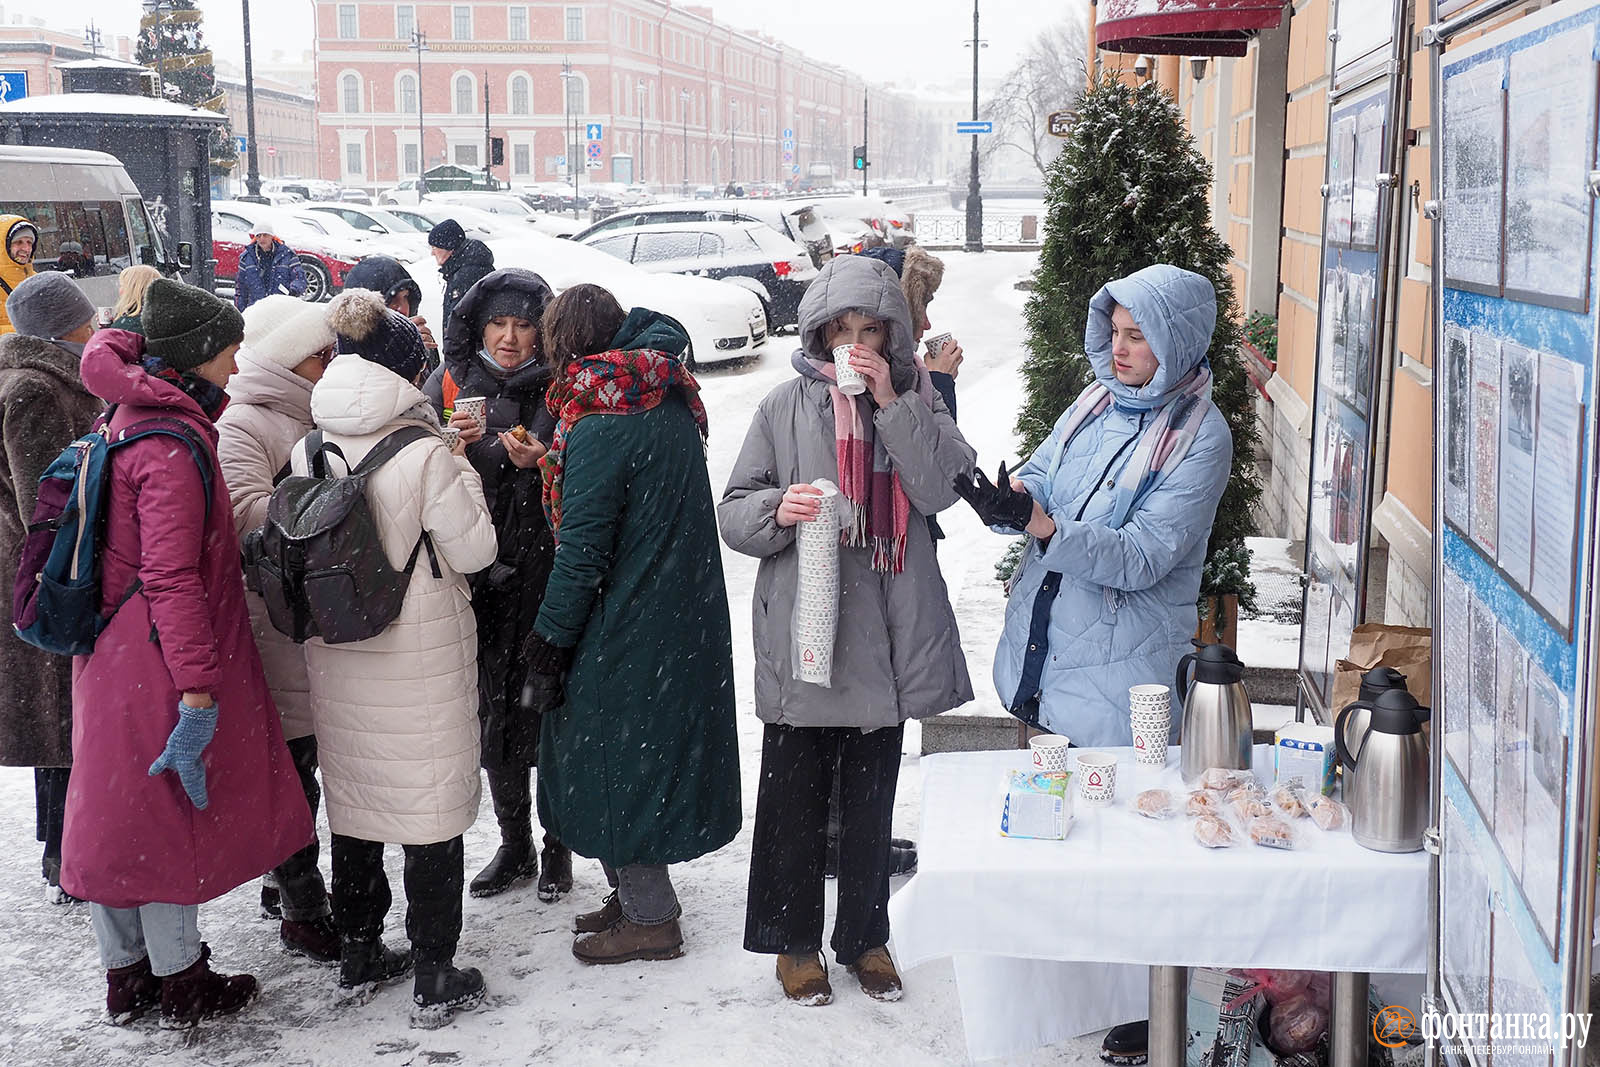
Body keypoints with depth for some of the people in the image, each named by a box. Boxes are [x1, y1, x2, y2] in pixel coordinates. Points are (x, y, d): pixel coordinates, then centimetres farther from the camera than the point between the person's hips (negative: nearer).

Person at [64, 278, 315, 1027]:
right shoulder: (173, 445, -21)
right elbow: (172, 578, -24)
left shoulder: (128, 419, 10)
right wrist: (199, 687, -24)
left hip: (113, 650, 10)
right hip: (159, 660, -10)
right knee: (172, 811, 4)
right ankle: (179, 984, 19)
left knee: (117, 808, 16)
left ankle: (126, 973, 31)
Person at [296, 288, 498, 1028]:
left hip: (337, 657, 5)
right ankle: (434, 980, 11)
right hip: (423, 655, -5)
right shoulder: (426, 453, -17)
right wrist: (465, 477, 1)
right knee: (431, 805, 5)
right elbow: (473, 550, -11)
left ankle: (358, 958, 30)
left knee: (352, 798, 17)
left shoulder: (308, 453, -1)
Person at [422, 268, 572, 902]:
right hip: (477, 570, 3)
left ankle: (557, 845, 17)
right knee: (493, 707, 9)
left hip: (547, 568, -2)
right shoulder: (448, 384, 6)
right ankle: (514, 844, 24)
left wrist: (536, 462, -17)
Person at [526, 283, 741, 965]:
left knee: (611, 761, 4)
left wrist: (549, 646, -12)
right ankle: (635, 895, 32)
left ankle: (650, 919, 14)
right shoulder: (669, 404, 6)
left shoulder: (598, 427, -19)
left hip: (624, 629, -8)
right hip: (682, 621, 9)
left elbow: (583, 551, -20)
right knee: (644, 754, 19)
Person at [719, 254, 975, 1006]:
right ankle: (794, 939, 24)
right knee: (795, 794, 7)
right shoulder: (787, 406, -1)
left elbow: (939, 489, -10)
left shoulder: (916, 399, 5)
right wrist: (779, 510, -21)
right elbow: (734, 513, 0)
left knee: (872, 796, 14)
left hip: (888, 630, 2)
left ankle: (864, 935, 30)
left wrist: (891, 402, -15)